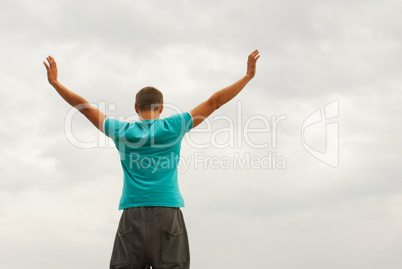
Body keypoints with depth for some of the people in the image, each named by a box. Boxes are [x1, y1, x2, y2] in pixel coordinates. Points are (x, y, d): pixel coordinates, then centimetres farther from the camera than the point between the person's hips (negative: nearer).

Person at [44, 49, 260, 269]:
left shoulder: (122, 131, 9)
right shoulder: (172, 127, 6)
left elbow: (84, 107, 18)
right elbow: (214, 102, 10)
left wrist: (55, 82, 30)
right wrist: (248, 76, 17)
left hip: (132, 215, 1)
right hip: (167, 212, -1)